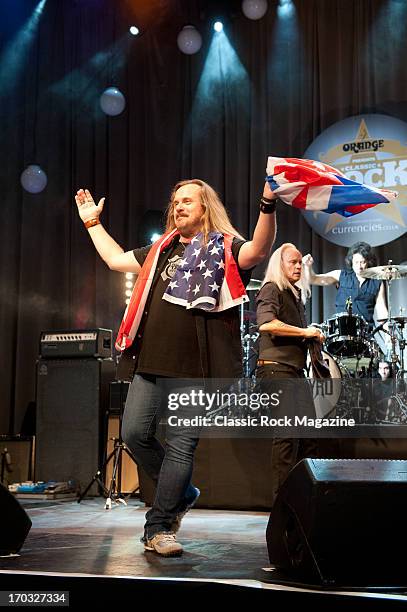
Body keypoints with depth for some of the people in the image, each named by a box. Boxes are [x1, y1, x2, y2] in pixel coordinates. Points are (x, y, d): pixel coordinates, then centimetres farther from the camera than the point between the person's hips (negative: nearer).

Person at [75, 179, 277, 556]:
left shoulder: (224, 248, 3)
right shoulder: (160, 250, 22)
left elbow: (259, 251, -17)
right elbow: (115, 259, 33)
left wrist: (268, 205, -31)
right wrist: (92, 222, 37)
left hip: (195, 368, -6)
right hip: (151, 362, 6)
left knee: (181, 446, -4)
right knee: (135, 433, 3)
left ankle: (159, 528, 7)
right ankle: (181, 494, 25)